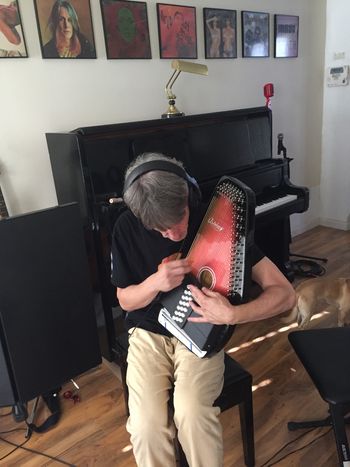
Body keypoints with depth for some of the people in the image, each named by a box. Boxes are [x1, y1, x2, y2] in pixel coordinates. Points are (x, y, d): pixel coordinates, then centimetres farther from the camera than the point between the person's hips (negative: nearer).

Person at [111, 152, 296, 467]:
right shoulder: (127, 227, -11)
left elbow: (285, 293, -16)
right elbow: (125, 300, 0)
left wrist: (232, 315, -34)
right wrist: (154, 283, -23)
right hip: (148, 333, 2)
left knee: (192, 413, -28)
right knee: (146, 426, -21)